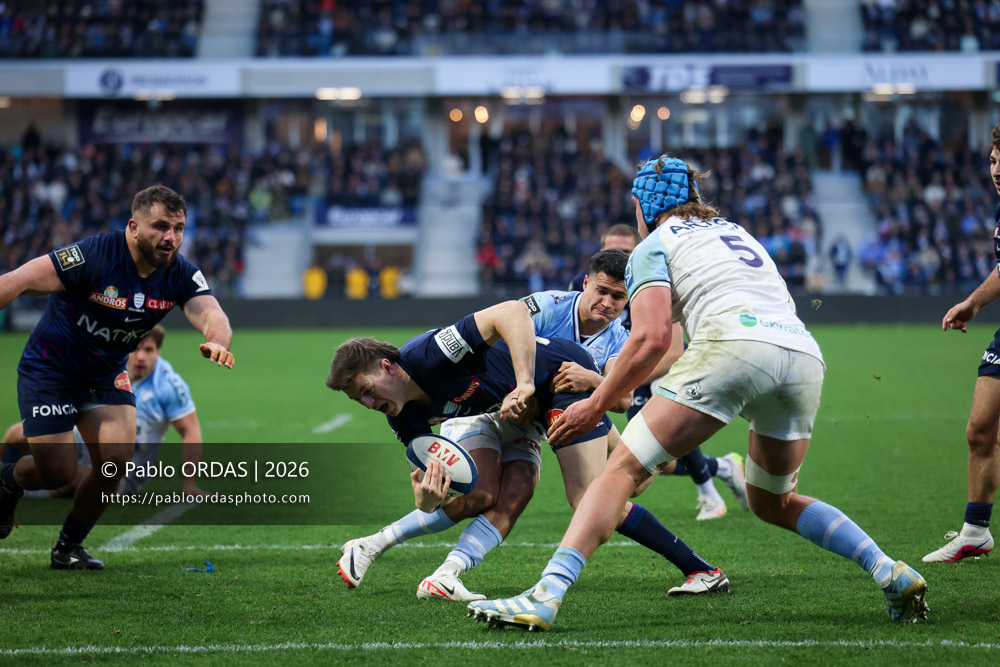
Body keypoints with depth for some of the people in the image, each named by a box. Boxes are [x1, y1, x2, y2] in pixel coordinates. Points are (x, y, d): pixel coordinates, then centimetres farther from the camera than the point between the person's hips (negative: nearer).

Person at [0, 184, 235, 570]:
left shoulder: (181, 275, -14)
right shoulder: (91, 256, -27)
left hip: (107, 375, 5)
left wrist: (216, 340, -54)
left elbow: (212, 314, -30)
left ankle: (69, 546, 12)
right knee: (57, 472, -6)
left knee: (117, 460, -12)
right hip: (49, 369, -4)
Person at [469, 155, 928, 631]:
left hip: (736, 340, -6)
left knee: (624, 467, -4)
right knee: (772, 502, 26)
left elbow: (652, 338, 1)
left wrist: (597, 404, 9)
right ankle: (890, 573, 11)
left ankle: (545, 596, -18)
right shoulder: (736, 231, 36)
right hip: (805, 355, 6)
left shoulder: (652, 246, 15)